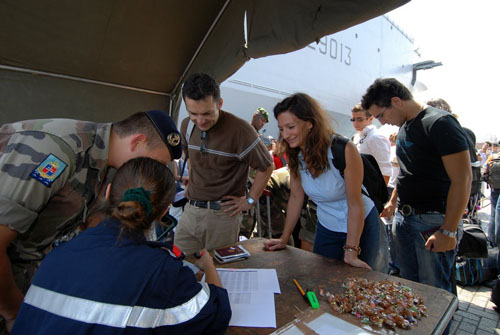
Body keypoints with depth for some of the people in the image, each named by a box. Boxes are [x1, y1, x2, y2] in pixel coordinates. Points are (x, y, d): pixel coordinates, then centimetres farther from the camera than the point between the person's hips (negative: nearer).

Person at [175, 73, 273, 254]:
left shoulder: (239, 129, -18)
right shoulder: (187, 125, 3)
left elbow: (266, 167, -8)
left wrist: (250, 200, -5)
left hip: (222, 214, -5)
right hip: (190, 211, 6)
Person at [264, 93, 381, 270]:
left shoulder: (344, 150, -28)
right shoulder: (295, 154, -13)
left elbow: (355, 204, -24)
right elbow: (296, 197, -5)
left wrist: (351, 252, -24)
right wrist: (284, 239, -3)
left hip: (360, 225, -4)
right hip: (326, 227, 4)